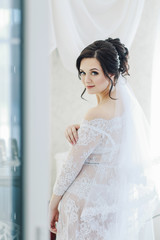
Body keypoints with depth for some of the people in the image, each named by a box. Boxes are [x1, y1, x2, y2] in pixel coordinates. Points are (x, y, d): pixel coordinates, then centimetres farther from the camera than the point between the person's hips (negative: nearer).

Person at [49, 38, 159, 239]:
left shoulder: (99, 114, -24)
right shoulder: (126, 102, 1)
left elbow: (73, 163, -16)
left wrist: (53, 204, -6)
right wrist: (78, 130, -9)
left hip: (93, 199, -8)